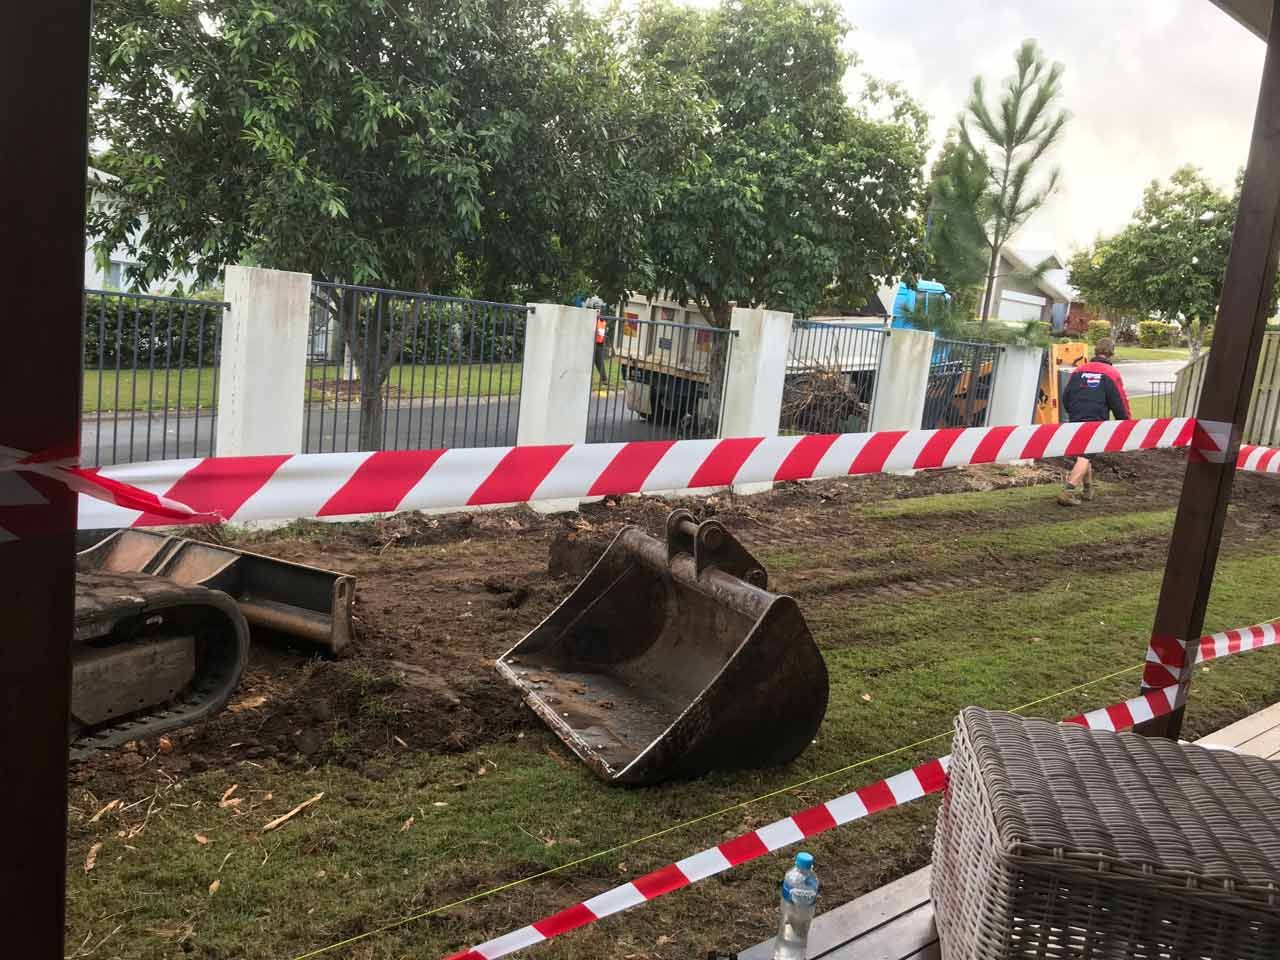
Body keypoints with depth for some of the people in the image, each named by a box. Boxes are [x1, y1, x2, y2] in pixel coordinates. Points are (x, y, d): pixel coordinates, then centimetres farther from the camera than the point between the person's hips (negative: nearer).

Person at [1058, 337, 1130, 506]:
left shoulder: (1078, 370, 12)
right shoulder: (1111, 374, -2)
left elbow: (1065, 398, 16)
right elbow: (1120, 403, -2)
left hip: (1075, 421, 6)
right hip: (1096, 422, -5)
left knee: (1084, 454, 20)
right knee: (1086, 456, -9)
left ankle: (1087, 489, 29)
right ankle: (1068, 490, -22)